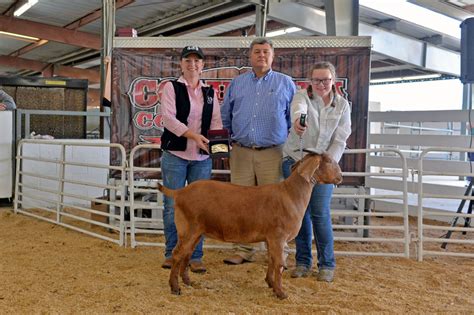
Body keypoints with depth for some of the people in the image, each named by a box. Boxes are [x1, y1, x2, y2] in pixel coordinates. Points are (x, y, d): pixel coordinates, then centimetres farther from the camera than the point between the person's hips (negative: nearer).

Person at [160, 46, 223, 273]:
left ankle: (195, 257, 12)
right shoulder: (172, 88, 3)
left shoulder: (210, 92, 14)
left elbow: (216, 122, 9)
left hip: (202, 157, 3)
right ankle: (171, 254, 16)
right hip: (175, 155, -2)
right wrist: (193, 135, -21)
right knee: (172, 205, 2)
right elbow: (168, 117, -10)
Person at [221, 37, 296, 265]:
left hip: (272, 153, -2)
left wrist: (287, 141, 7)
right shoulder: (237, 83, 12)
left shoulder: (285, 83, 7)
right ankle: (243, 250, 15)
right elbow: (225, 115, 20)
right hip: (241, 152, 3)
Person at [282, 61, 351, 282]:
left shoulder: (342, 105, 4)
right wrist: (297, 120, -52)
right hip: (295, 161, 0)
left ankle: (327, 264, 8)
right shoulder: (302, 96, -2)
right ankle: (303, 261, 19)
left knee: (320, 213, -7)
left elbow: (340, 140, 0)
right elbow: (298, 107, -28)